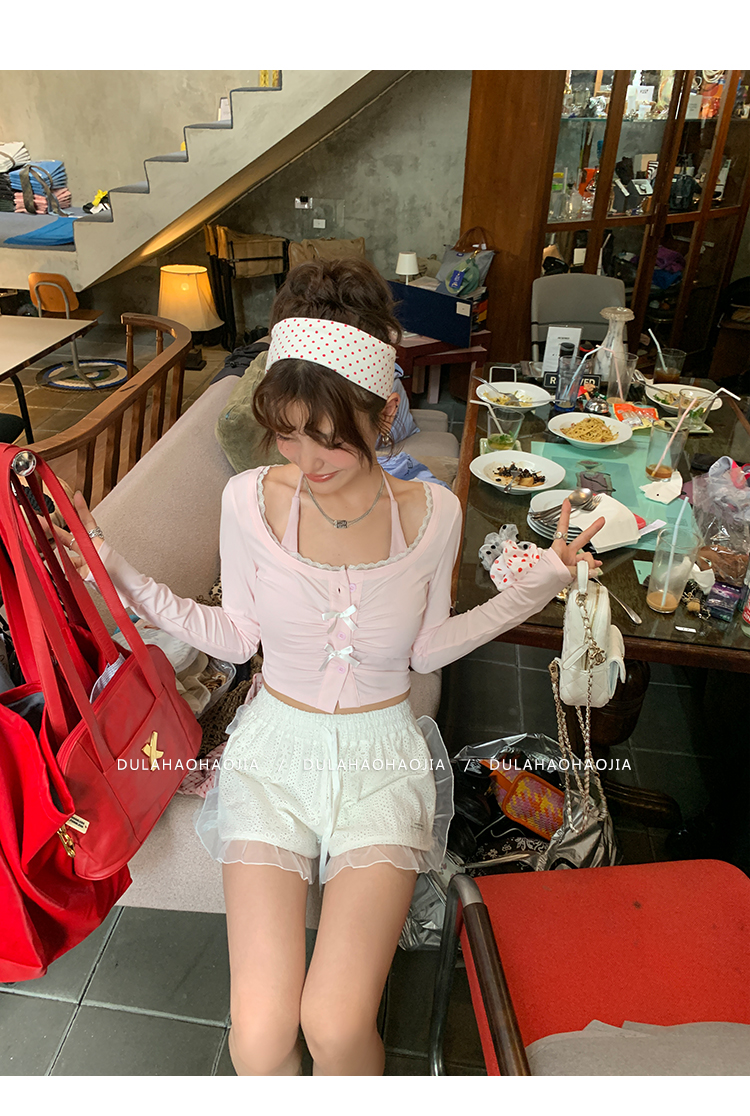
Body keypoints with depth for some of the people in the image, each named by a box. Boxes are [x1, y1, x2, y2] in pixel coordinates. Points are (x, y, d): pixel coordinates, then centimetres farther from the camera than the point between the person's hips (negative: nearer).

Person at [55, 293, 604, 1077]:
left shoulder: (432, 513, -10)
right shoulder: (250, 499, -11)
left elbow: (425, 650, 2)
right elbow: (236, 637, 1)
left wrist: (537, 585, -7)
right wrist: (120, 579, -7)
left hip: (384, 755, 0)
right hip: (275, 749, 1)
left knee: (338, 1027, -16)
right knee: (259, 1040, -12)